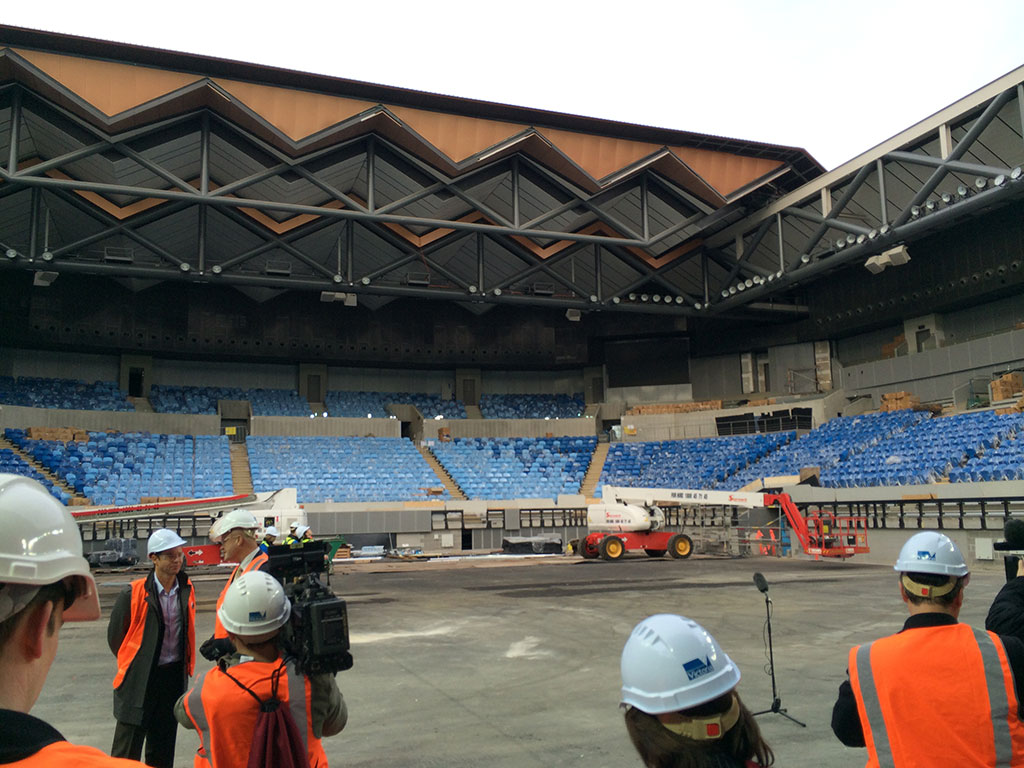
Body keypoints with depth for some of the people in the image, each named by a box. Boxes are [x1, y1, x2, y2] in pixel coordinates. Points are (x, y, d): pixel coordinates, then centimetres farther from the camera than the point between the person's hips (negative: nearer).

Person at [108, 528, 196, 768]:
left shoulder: (187, 591, 0)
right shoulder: (133, 593, -15)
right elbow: (114, 635, -2)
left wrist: (186, 666, 12)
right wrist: (133, 664, 8)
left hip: (174, 675, 4)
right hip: (139, 678, -4)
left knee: (162, 748, 17)